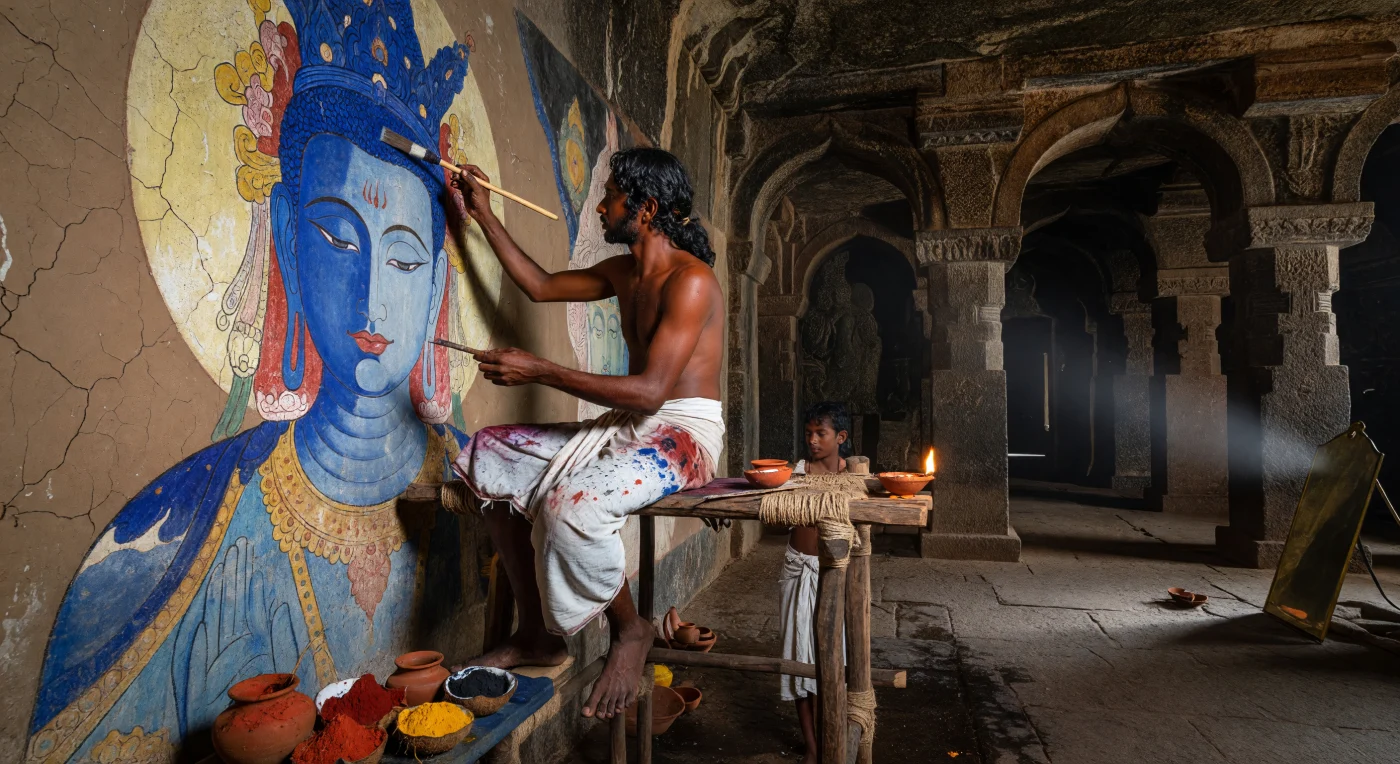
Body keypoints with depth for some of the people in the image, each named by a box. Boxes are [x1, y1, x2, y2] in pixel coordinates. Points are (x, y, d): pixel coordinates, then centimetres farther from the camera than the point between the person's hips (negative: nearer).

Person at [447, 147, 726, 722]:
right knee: (486, 456, 2)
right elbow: (541, 286, 26)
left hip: (683, 434, -9)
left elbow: (650, 391, -24)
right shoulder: (623, 272, 14)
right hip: (628, 427, 9)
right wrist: (484, 215, 27)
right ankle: (537, 631, 5)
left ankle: (629, 631, -4)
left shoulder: (689, 280, -16)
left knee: (573, 503, -36)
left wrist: (538, 371, -23)